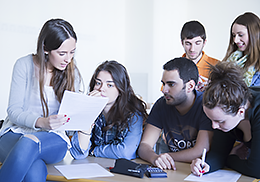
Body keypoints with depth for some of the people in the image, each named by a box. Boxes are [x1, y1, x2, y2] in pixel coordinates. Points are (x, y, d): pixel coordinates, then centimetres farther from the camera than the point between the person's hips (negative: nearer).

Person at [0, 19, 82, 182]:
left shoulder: (73, 73, 4)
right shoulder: (25, 65, -4)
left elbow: (70, 113, 8)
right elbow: (13, 111, -6)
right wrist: (41, 122, -27)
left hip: (52, 139, 1)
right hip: (16, 132, -1)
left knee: (29, 143, -39)